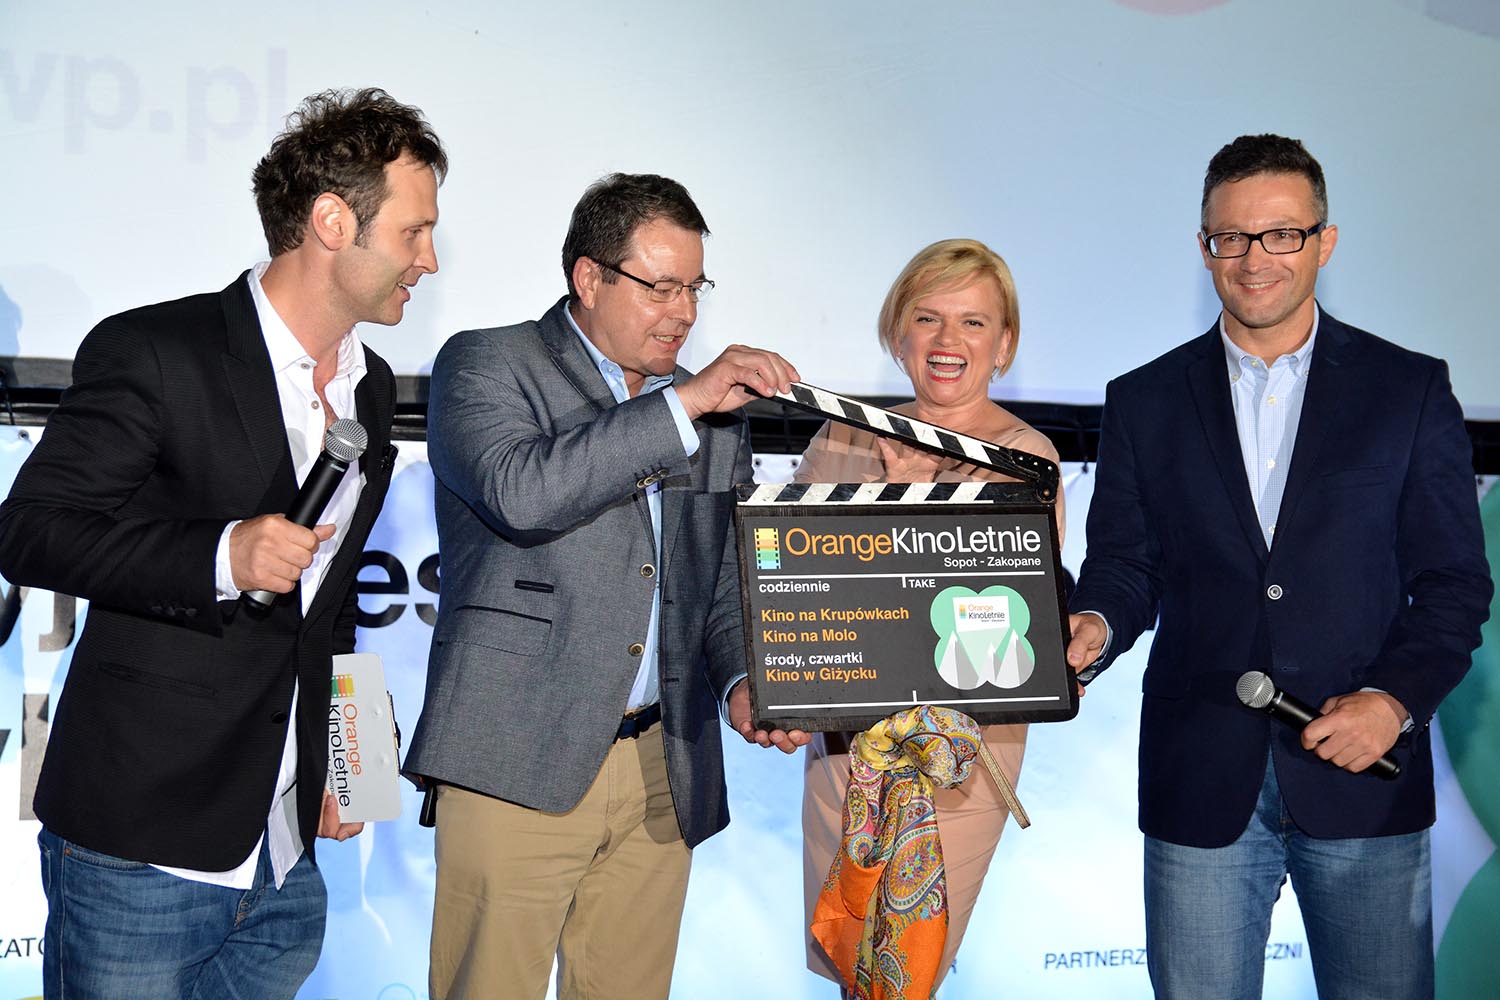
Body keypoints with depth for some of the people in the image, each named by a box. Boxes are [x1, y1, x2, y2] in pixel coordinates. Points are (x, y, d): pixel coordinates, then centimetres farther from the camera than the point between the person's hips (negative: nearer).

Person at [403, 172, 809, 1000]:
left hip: (664, 775, 5)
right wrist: (682, 404, -16)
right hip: (520, 761, -5)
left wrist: (742, 681, 0)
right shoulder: (486, 364, 1)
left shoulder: (715, 412, 17)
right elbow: (520, 491, -20)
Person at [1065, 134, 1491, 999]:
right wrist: (1095, 629, -14)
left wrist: (1394, 701, -11)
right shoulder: (1145, 401, 8)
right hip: (1200, 785, 1)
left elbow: (1454, 583, 3)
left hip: (1364, 775, -1)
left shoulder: (1409, 389, 4)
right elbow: (1125, 565, 7)